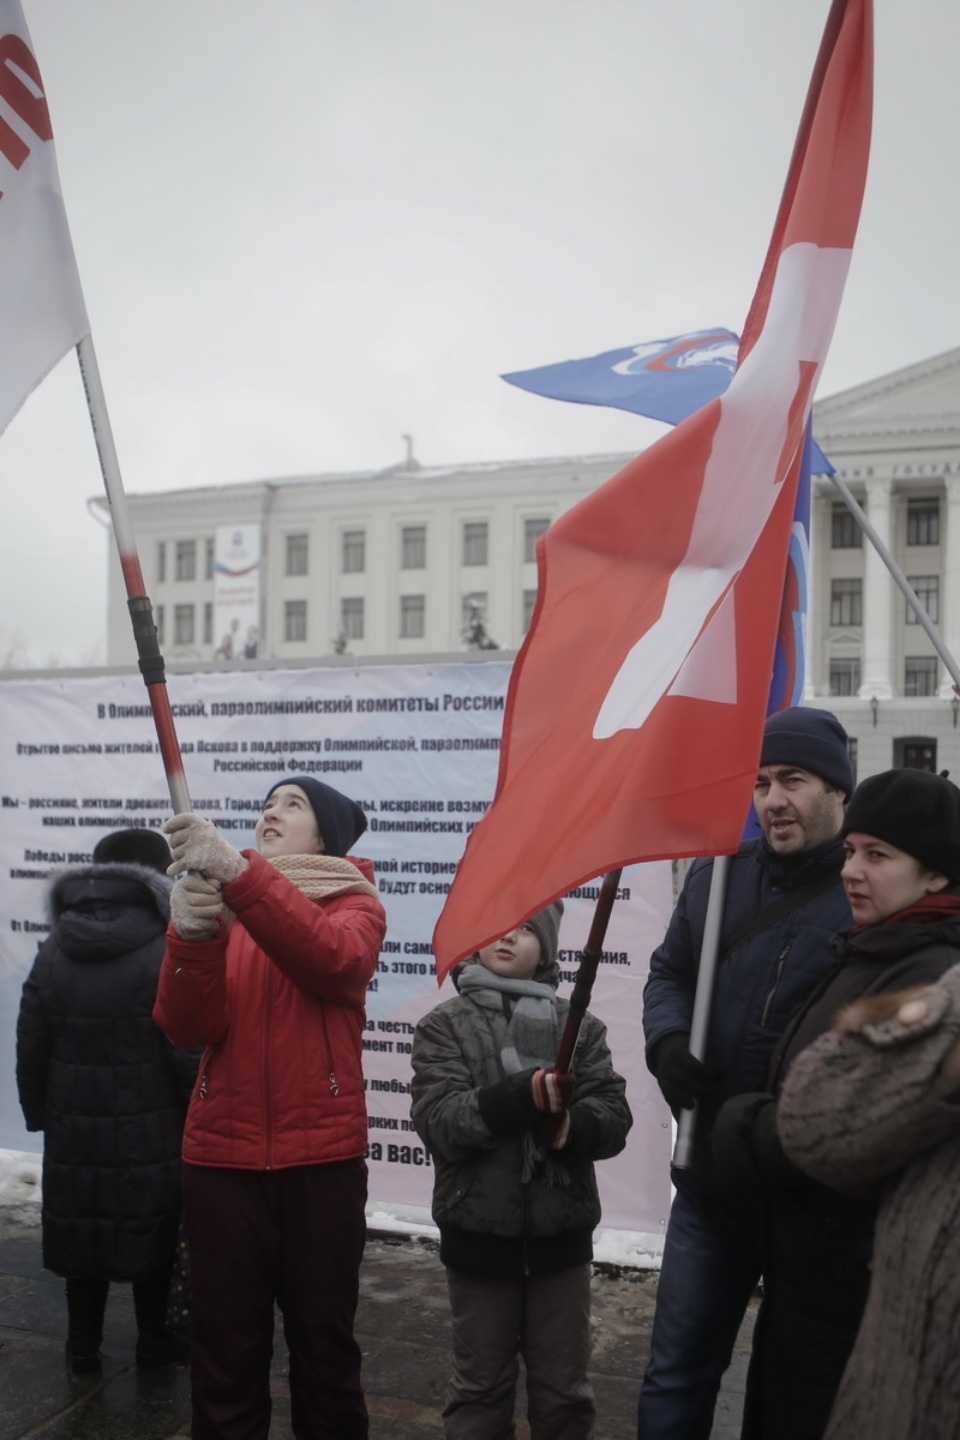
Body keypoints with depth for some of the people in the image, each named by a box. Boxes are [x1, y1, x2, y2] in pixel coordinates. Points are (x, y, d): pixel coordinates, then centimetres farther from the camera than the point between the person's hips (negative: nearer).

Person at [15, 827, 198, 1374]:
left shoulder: (54, 953, 2)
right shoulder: (164, 955, -16)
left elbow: (31, 1047, 6)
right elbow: (187, 1053, -17)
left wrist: (40, 1114, 17)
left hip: (75, 1128, 4)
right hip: (151, 1129, -4)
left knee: (84, 1229, 14)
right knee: (153, 1231, 11)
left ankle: (83, 1346, 22)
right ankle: (154, 1339, 23)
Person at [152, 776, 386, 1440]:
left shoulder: (354, 902, 2)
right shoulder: (220, 899, 8)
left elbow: (334, 957, -24)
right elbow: (188, 1027, -5)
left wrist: (237, 869, -35)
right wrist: (190, 935, -24)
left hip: (322, 1160, -1)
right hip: (221, 1158, 2)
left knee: (324, 1342, 10)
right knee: (225, 1347, 8)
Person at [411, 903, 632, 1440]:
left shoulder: (579, 1025, 5)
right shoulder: (446, 1025, 0)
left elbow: (615, 1115, -3)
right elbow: (439, 1122, -13)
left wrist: (574, 1125, -25)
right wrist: (521, 1096, -27)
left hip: (562, 1234, 2)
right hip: (480, 1236, -1)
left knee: (565, 1391, 13)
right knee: (481, 1386, 12)